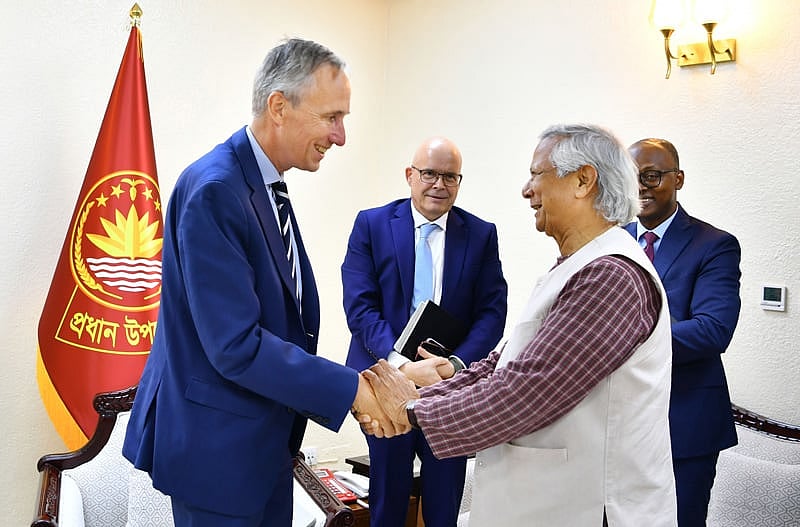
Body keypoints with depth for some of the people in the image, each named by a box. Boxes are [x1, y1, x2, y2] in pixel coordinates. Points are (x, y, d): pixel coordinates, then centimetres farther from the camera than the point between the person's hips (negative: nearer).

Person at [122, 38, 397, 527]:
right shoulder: (214, 189, -22)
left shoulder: (269, 186, 6)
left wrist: (355, 383, 3)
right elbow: (236, 346, -27)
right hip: (219, 446, -9)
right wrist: (352, 389, -23)